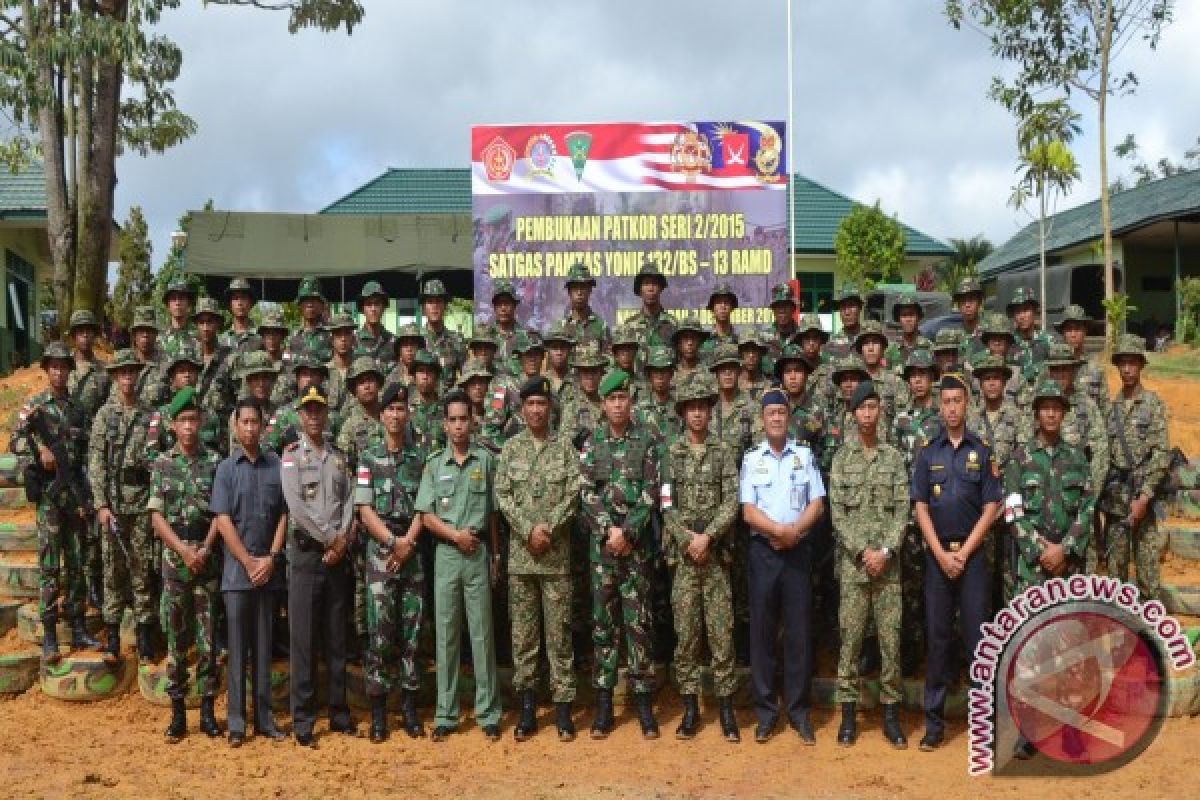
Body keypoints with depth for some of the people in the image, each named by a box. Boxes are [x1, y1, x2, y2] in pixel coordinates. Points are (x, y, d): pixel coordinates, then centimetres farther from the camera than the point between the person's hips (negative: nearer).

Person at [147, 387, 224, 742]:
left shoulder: (215, 461, 3)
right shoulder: (162, 464, 4)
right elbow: (157, 517, 0)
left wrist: (205, 550, -12)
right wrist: (183, 550, -11)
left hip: (209, 558, 0)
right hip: (174, 559, 0)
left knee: (208, 637, 3)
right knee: (176, 638, 5)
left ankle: (208, 709, 12)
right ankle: (178, 710, 12)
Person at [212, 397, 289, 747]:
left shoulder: (277, 466, 5)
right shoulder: (226, 469, 1)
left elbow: (284, 516, 5)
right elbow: (223, 521, -5)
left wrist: (271, 558, -6)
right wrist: (249, 562, -10)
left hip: (270, 570, 2)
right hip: (237, 571, -2)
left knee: (264, 645, 8)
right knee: (238, 646, 2)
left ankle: (265, 718, 15)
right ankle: (236, 722, 8)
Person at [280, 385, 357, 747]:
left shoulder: (340, 457, 14)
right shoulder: (291, 454, 0)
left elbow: (349, 501, 6)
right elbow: (295, 504, -11)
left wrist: (344, 540, -9)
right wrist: (329, 538, -12)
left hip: (338, 554, 4)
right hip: (306, 553, -4)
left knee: (337, 638, 9)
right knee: (304, 639, -2)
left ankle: (339, 713, 18)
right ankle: (303, 720, 4)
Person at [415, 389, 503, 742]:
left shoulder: (486, 460, 3)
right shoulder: (434, 463, 4)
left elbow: (493, 512, 6)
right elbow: (426, 515, 1)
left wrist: (495, 554, 4)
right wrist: (455, 534, -12)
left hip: (479, 554, -1)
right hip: (446, 554, 1)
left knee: (482, 634, 3)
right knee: (446, 634, 6)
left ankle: (488, 713, 10)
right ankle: (446, 714, 13)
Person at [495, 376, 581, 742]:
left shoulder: (565, 447, 4)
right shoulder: (510, 448, 7)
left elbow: (573, 495, -4)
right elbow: (503, 496, 0)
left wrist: (548, 529, -15)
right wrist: (529, 531, -12)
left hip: (557, 555, -1)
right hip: (520, 555, 1)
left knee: (559, 632, 2)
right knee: (523, 633, 6)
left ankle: (563, 707, 10)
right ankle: (527, 707, 15)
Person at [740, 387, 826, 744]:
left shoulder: (805, 456, 7)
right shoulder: (751, 459, 5)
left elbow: (817, 505, 2)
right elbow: (748, 512, -3)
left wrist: (794, 531, -14)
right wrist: (779, 530, -18)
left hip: (798, 551, 0)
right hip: (762, 551, 0)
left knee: (799, 630, 2)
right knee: (762, 630, 3)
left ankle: (799, 710, 11)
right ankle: (766, 711, 11)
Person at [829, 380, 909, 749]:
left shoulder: (895, 457, 6)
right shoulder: (841, 458, 4)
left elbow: (903, 510, 0)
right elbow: (837, 511, -2)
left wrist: (886, 551, -12)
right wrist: (863, 552, -11)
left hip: (888, 563, 1)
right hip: (852, 563, -1)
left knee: (890, 638, 3)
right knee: (850, 638, 2)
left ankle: (891, 712, 13)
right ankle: (848, 713, 10)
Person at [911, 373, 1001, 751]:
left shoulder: (983, 450, 3)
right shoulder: (928, 452, 7)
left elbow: (991, 507, -1)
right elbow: (921, 507, 3)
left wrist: (963, 553, -8)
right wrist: (942, 554, -7)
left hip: (973, 552, -1)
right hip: (937, 553, 1)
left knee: (978, 632, -1)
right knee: (937, 635, 4)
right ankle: (934, 722, 10)